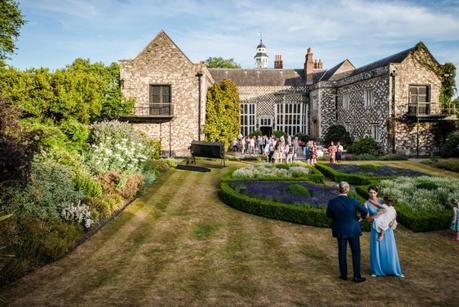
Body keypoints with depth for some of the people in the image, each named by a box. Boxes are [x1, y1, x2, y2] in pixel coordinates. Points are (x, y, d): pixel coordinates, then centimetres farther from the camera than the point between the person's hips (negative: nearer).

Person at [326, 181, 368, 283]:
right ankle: (357, 276, 18)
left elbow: (329, 215, 0)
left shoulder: (332, 202, -17)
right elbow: (365, 211, -5)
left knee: (342, 252, 16)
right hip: (353, 230, -1)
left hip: (340, 230, 2)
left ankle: (344, 274, 26)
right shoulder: (353, 201, -19)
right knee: (356, 253, 12)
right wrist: (362, 216, 18)